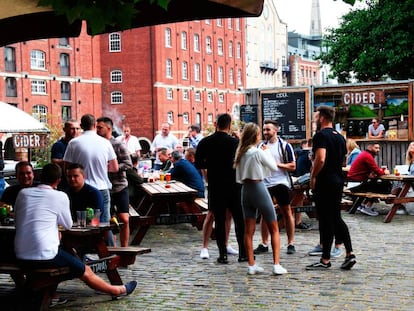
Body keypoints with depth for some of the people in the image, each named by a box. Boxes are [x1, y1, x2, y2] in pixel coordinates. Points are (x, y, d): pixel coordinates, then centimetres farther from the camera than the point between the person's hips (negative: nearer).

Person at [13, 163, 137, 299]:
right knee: (86, 271, 16)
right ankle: (118, 290, 32)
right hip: (45, 256, -5)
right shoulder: (59, 196, -5)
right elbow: (68, 225, 7)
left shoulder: (23, 193, 6)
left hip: (21, 257, 5)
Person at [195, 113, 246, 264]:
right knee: (239, 219, 7)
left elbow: (198, 164, 4)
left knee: (219, 220, 7)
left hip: (215, 186, 2)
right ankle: (243, 252, 10)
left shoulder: (205, 142, -1)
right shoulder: (235, 142, -9)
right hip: (233, 185, -2)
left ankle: (223, 254, 6)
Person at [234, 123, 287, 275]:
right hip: (259, 188, -6)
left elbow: (238, 177, 7)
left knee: (248, 230, 8)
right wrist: (267, 151, 6)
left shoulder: (240, 152, 5)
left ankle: (251, 265, 9)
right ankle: (276, 264, -1)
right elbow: (274, 167, -4)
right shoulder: (258, 152, -14)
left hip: (245, 189, 6)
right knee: (274, 229, 5)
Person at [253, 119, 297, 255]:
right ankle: (264, 244, 14)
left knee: (287, 213, 3)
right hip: (265, 183, 4)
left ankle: (291, 244, 9)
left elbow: (292, 166, -5)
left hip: (281, 182, -4)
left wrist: (277, 164, -14)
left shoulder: (285, 146, -3)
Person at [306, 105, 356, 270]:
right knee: (336, 218, 14)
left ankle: (325, 260, 2)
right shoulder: (340, 137, 14)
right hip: (338, 180, 8)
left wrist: (313, 177, -14)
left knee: (325, 221, -3)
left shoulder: (321, 136, -13)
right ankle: (349, 254, 8)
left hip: (324, 182, -8)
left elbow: (320, 159, -24)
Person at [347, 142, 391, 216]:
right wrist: (384, 172, 4)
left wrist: (382, 170, -5)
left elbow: (375, 169, 14)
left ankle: (363, 205, 21)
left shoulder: (365, 154, 16)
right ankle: (367, 207, 0)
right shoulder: (367, 156, -15)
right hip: (356, 184, -10)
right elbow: (378, 172, -17)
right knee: (384, 186, -6)